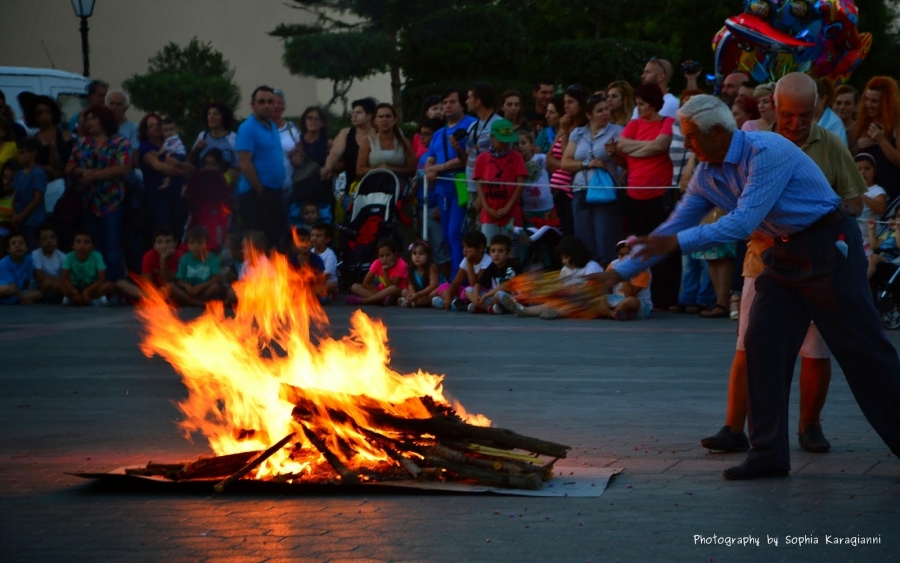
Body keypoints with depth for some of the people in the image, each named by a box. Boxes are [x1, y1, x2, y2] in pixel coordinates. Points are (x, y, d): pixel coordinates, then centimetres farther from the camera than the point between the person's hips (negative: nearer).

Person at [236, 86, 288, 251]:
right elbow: (245, 164, -18)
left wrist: (280, 187, 13)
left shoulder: (273, 126, 13)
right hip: (256, 194, -9)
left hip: (275, 192, 9)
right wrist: (261, 191, -16)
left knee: (277, 240, 11)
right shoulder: (248, 128, -12)